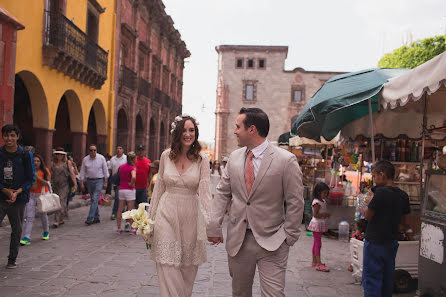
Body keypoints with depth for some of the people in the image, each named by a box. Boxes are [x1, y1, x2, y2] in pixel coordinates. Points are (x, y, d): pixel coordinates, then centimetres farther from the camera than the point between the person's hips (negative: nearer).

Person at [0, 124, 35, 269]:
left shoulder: (25, 155, -3)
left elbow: (30, 179, -1)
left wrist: (17, 192, -14)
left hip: (19, 197, 0)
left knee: (16, 230, 10)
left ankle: (12, 259, 25)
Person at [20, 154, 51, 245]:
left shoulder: (45, 171, -4)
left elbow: (48, 183, -13)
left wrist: (37, 177, -21)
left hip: (43, 194, -1)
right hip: (31, 195, 1)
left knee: (43, 214, 13)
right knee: (29, 216, -6)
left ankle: (46, 232, 37)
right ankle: (27, 238, -8)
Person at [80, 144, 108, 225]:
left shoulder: (101, 158, -4)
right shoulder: (85, 159, 3)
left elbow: (105, 171, 0)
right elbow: (83, 172, 7)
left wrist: (105, 182, -3)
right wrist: (82, 183, 1)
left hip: (99, 180, -4)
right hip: (89, 181, 4)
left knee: (95, 199, -13)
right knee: (93, 200, 9)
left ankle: (90, 218, -15)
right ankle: (96, 218, 18)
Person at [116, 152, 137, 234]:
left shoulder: (122, 166, 7)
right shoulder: (132, 168, -12)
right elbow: (133, 177, -29)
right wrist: (131, 184, -14)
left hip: (121, 189, 6)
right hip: (129, 190, -6)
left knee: (120, 209, 10)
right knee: (130, 210, 1)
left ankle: (118, 228, 15)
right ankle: (132, 229, 5)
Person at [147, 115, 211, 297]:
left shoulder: (201, 159, -4)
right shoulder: (166, 156, 2)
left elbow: (204, 191, -11)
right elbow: (159, 188, 9)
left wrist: (210, 222, -22)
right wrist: (151, 217, 10)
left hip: (191, 215, -1)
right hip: (166, 215, 1)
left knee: (188, 270, 11)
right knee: (168, 269, -2)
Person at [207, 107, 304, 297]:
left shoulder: (286, 160, -10)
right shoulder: (234, 157, 5)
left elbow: (295, 203, -7)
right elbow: (222, 193, 9)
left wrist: (288, 237, -7)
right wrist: (214, 225, 0)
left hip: (271, 241, -4)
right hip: (237, 239, 5)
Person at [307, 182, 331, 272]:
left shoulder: (323, 201, 11)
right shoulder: (316, 202, -18)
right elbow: (315, 215, -22)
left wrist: (326, 214, 1)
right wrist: (325, 214, -22)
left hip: (321, 224, 10)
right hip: (316, 224, -10)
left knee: (316, 243, 16)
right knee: (318, 244, -9)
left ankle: (314, 261, 25)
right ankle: (318, 264, -9)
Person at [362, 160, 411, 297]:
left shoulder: (381, 192, -19)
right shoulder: (403, 195, 3)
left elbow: (368, 216, -13)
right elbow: (405, 218, 12)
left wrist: (370, 200, 1)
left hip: (375, 242, -7)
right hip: (392, 242, 7)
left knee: (371, 280, 0)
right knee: (387, 279, 18)